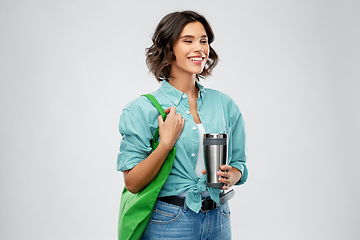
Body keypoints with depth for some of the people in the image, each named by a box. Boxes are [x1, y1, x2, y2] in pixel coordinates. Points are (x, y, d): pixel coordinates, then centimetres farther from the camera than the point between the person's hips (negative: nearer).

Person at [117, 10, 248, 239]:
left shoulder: (225, 104, 3)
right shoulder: (143, 109, -8)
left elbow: (239, 163, 11)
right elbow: (132, 183, -11)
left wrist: (231, 177, -11)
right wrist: (166, 143, -22)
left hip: (218, 220, 4)